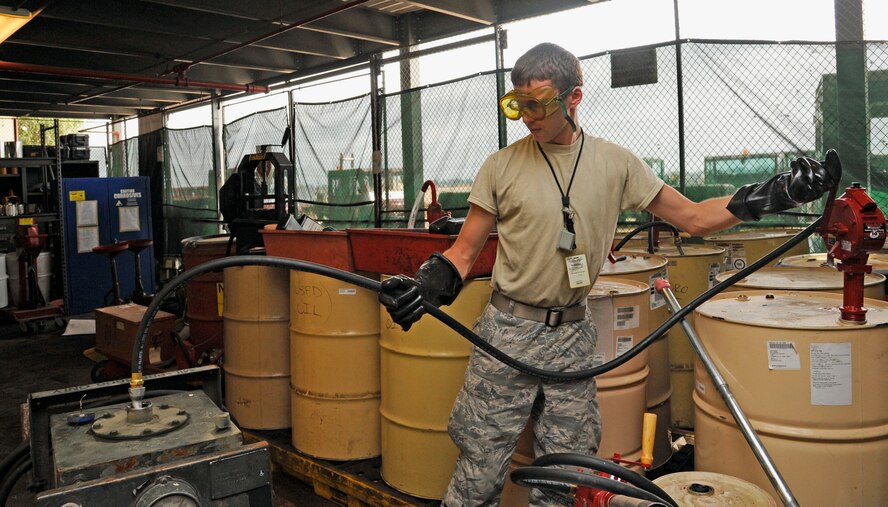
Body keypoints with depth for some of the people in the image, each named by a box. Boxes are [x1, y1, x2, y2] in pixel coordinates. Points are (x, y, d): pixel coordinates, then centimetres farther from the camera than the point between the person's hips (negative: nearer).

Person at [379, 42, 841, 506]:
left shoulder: (616, 164, 2)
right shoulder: (502, 166, -2)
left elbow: (694, 217, 5)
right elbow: (463, 252, 0)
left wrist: (777, 194, -7)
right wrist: (424, 288, -19)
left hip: (573, 335, 2)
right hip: (507, 332, -2)